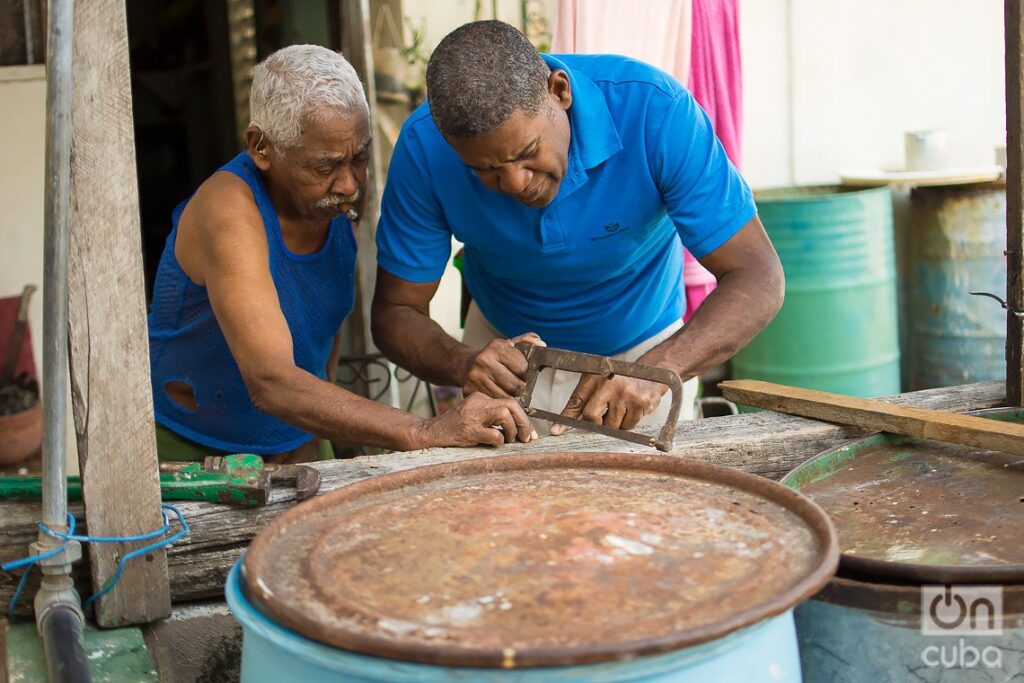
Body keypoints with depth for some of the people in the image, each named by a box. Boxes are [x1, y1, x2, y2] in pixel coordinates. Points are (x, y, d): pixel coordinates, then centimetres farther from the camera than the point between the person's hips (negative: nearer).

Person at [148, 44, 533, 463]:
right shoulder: (230, 212, -26)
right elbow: (270, 382, -36)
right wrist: (424, 433, -42)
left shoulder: (338, 199, -5)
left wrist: (307, 437, 0)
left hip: (293, 447, 6)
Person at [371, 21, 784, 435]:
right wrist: (464, 365, -39)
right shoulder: (425, 147, -26)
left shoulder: (655, 109, -31)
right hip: (505, 355, 1)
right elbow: (394, 312, -18)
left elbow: (759, 279, -30)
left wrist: (656, 370, -46)